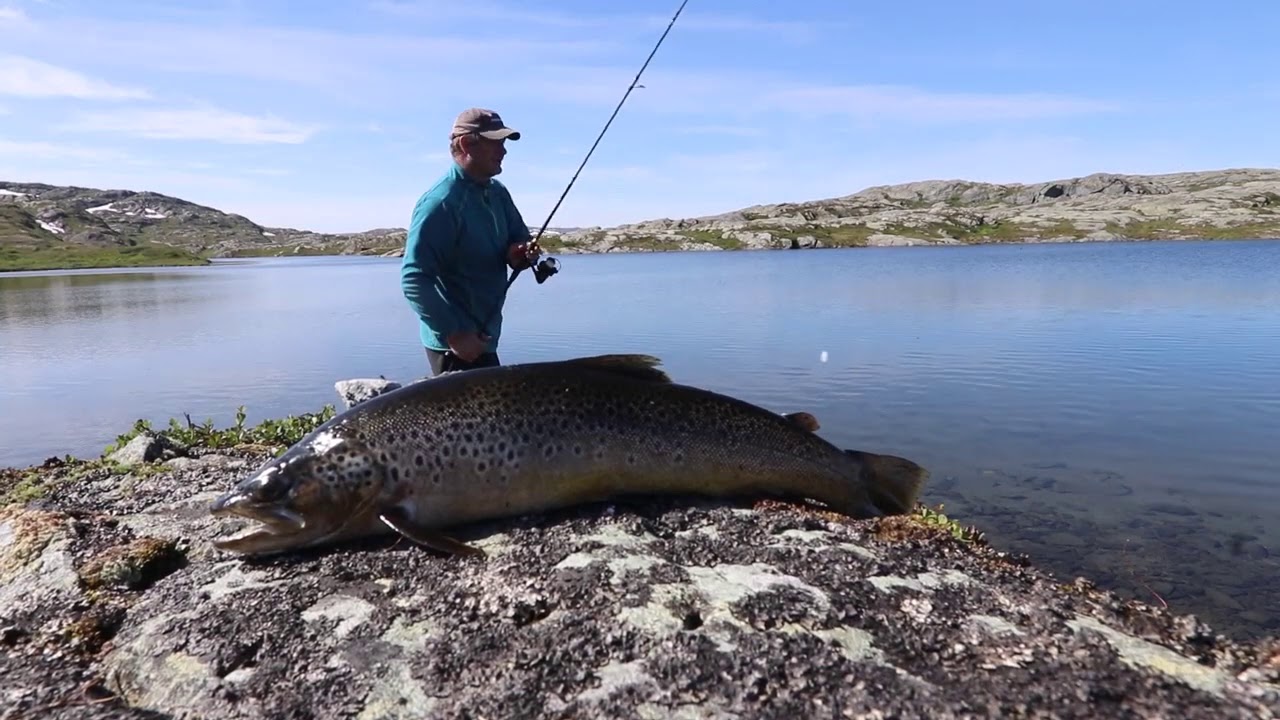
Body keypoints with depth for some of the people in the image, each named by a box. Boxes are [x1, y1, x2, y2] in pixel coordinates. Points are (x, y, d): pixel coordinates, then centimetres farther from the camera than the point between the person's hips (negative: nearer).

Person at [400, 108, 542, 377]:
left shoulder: (498, 193, 7)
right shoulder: (440, 202, -20)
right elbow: (414, 280, -24)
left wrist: (520, 252, -8)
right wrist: (454, 333, -27)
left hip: (484, 337, 9)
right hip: (457, 344, -9)